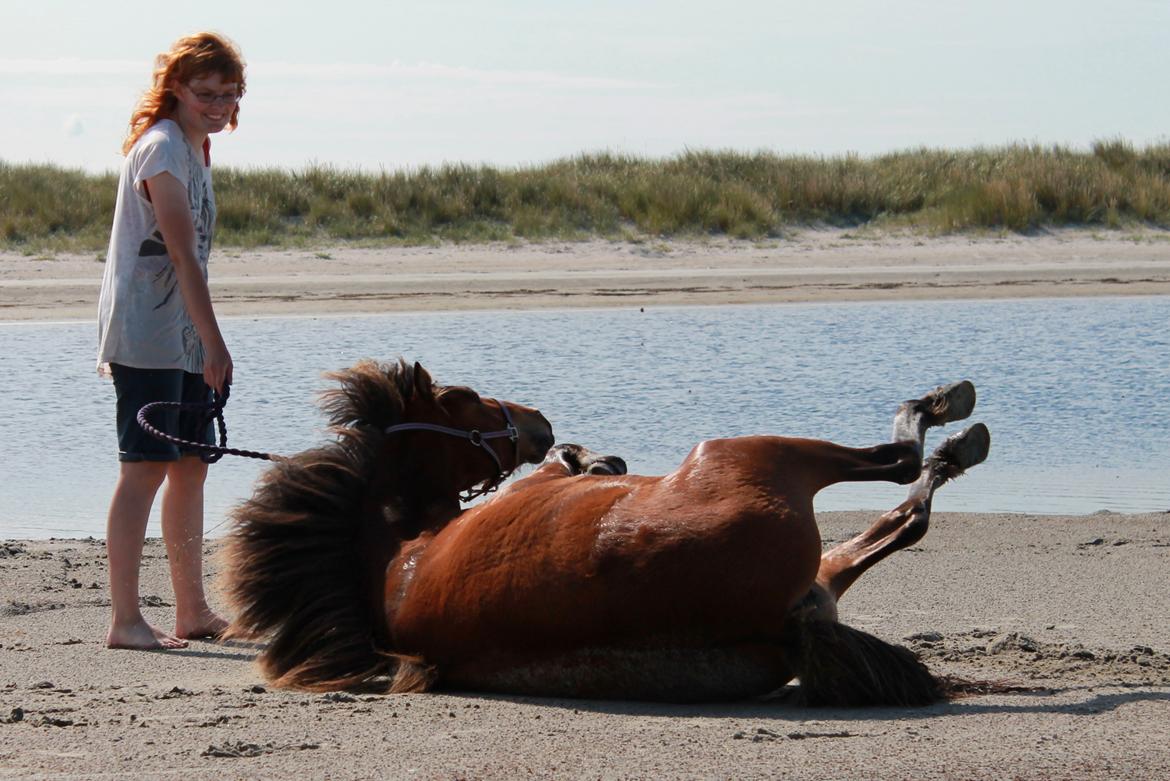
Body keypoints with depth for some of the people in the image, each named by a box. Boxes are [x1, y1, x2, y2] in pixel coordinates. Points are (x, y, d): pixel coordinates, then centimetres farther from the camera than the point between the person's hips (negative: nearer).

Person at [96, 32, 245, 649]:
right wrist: (214, 343, -22)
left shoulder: (193, 150, 16)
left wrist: (203, 343, 15)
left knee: (190, 465, 11)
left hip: (182, 337, 10)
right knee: (146, 466, -12)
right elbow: (183, 254, -20)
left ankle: (192, 612, 18)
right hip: (144, 334, -10)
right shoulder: (162, 148, -14)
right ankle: (125, 619, -13)